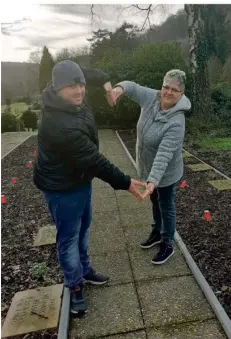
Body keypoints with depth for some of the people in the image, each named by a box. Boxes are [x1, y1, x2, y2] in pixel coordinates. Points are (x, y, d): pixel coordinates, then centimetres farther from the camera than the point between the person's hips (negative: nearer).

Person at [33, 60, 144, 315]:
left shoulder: (62, 98, -8)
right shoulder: (63, 126, -35)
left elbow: (84, 73, 14)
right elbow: (95, 161, -30)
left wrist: (104, 80, 1)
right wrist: (125, 183, -21)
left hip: (79, 179, 10)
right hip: (63, 187, -9)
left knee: (82, 229, 23)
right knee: (69, 237, 8)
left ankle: (85, 270, 44)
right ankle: (74, 286, 30)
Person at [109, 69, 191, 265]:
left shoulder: (176, 122, -32)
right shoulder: (152, 97, -11)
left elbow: (164, 154, -40)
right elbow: (134, 87, 1)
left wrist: (153, 180, -50)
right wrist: (120, 87, -24)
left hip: (165, 173, -7)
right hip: (148, 167, 8)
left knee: (166, 207, 10)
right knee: (155, 202, 25)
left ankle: (168, 245, 31)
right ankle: (157, 233, 48)